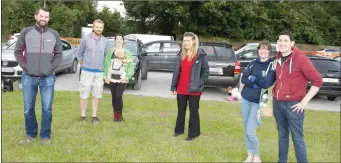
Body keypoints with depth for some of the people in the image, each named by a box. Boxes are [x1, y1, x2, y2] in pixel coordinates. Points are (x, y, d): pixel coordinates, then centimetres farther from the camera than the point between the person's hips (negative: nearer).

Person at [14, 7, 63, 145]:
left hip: (48, 78, 0)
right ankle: (31, 135, 23)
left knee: (47, 109, 3)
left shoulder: (54, 34, 5)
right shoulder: (26, 32, 2)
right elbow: (18, 52, 5)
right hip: (29, 77, 0)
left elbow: (58, 54, 9)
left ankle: (45, 136, 16)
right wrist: (24, 66, -5)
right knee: (28, 109, 8)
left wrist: (52, 67, -3)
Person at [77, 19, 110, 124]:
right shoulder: (85, 39, -6)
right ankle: (83, 116, 14)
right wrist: (83, 66, 11)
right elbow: (79, 54, 6)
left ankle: (94, 116, 17)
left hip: (99, 72, 2)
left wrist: (104, 69, 12)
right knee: (84, 94, 4)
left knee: (97, 95, 8)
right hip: (87, 71, -2)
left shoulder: (106, 41, 0)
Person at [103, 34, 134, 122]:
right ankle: (115, 114, 16)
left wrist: (127, 77, -8)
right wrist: (106, 76, -3)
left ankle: (120, 115, 6)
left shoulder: (127, 52, 6)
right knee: (114, 97, 5)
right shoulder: (111, 51, 8)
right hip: (111, 78, 2)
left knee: (118, 97, -10)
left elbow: (131, 66, 2)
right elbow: (106, 64, 5)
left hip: (122, 79, -2)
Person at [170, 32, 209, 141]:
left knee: (193, 112, 6)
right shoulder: (181, 54, 7)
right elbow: (176, 71, 8)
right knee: (181, 111, 18)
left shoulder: (201, 55, -9)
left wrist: (199, 85, -13)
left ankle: (193, 133, 16)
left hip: (193, 90, -5)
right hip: (181, 89, 5)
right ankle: (179, 130, 32)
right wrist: (174, 86, 5)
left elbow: (205, 72, -6)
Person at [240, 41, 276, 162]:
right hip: (245, 99, 5)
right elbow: (243, 79, -2)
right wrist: (256, 83, -17)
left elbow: (267, 83, -20)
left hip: (258, 102, -5)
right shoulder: (253, 64, 7)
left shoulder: (272, 65, -8)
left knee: (250, 132, -9)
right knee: (246, 130, 10)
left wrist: (252, 78, -8)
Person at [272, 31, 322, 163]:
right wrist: (275, 95, 13)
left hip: (293, 104, -6)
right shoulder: (278, 58, 7)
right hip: (277, 103, 6)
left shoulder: (301, 59, -13)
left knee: (297, 138, 0)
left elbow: (317, 80, -13)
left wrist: (305, 101, -15)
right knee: (282, 135, 17)